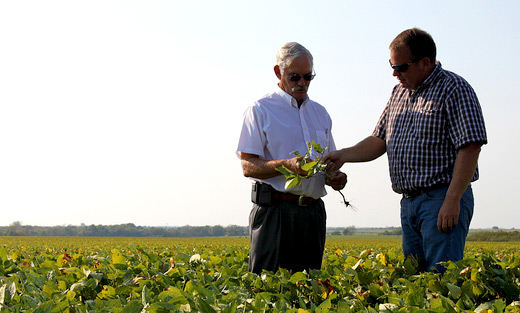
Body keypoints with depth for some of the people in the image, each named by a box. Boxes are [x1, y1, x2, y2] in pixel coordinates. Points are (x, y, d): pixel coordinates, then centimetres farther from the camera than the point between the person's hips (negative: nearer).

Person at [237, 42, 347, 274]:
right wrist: (287, 165, -22)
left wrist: (336, 177, 3)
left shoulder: (320, 113, 19)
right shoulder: (260, 110, 0)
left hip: (313, 210, 6)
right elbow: (248, 166, -6)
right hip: (275, 210, -5)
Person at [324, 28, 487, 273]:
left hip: (443, 200, -8)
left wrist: (452, 200, -20)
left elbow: (470, 147, -15)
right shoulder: (400, 92, 18)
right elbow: (379, 140, 21)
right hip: (408, 203, 8)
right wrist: (343, 155, 4)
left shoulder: (454, 89, -7)